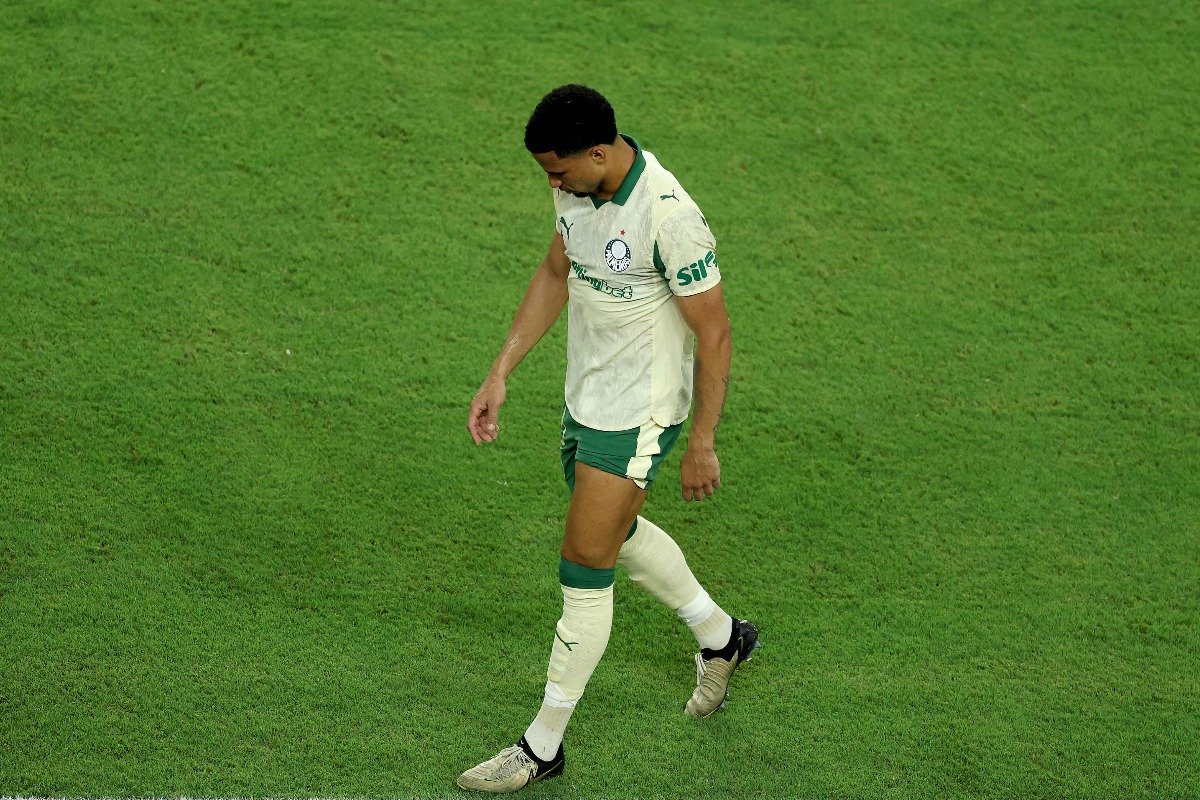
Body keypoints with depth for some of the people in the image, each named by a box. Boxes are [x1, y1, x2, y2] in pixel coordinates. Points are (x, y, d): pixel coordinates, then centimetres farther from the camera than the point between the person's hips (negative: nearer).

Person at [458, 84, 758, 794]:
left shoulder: (670, 216, -29)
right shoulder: (580, 189, -4)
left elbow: (715, 335, -21)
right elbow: (556, 274, 13)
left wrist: (702, 443, -16)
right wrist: (502, 373, 10)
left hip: (638, 416, -9)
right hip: (585, 400, 9)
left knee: (584, 573, -3)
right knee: (616, 534, 25)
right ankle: (722, 636, 49)